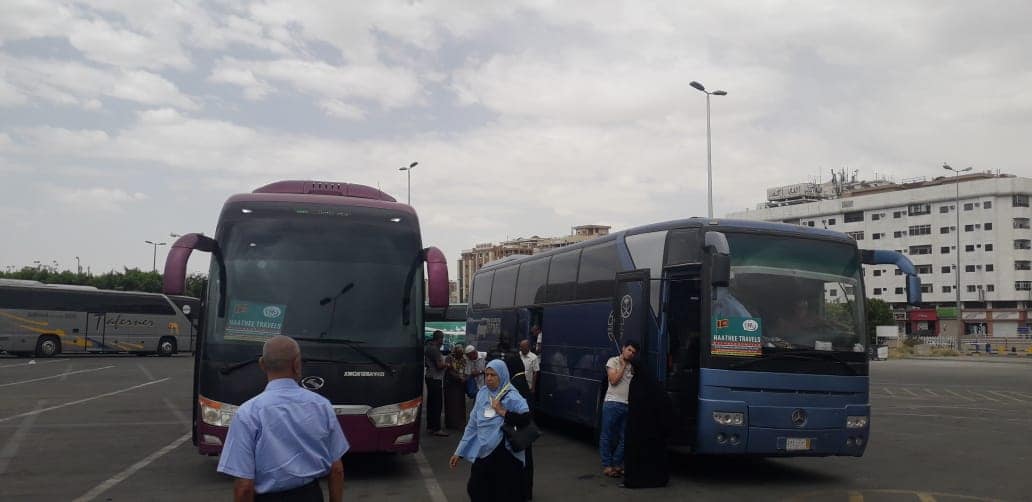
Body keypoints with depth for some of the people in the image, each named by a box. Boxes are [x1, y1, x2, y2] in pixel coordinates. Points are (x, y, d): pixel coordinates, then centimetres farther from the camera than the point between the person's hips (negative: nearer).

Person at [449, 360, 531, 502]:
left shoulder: (511, 397, -8)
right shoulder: (482, 394, 6)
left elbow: (526, 418, -22)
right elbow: (472, 426, 11)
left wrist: (502, 412, -18)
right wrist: (459, 452, 10)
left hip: (505, 455, -5)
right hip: (483, 453, 5)